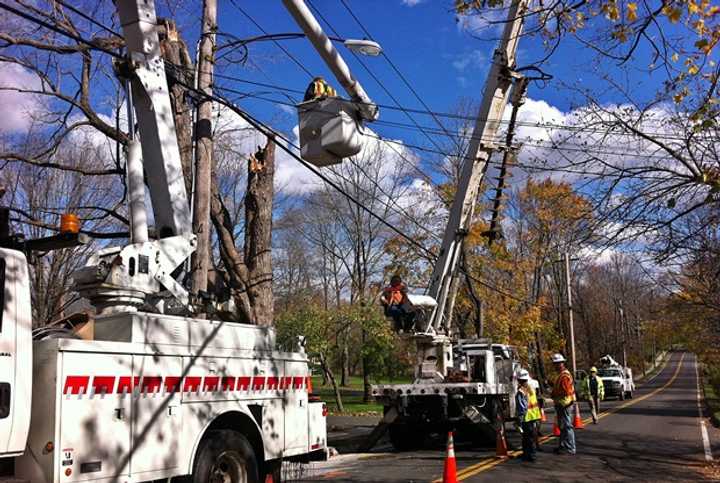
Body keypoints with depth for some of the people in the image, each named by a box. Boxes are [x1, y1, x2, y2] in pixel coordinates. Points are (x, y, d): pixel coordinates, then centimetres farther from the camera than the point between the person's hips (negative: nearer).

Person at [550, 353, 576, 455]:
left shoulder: (565, 375, -17)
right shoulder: (560, 374, 17)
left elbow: (566, 392, -23)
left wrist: (555, 395, -16)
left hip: (565, 404, -11)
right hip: (561, 404, 11)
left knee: (567, 426, -7)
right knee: (562, 426, 18)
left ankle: (570, 448, -4)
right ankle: (563, 445, 27)